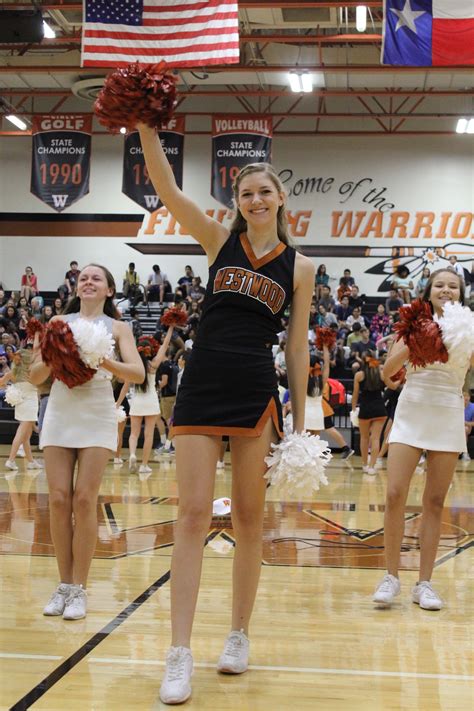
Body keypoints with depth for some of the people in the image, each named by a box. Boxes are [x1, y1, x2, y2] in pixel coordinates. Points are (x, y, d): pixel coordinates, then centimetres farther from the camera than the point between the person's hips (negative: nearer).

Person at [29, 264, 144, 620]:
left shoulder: (117, 328, 6)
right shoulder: (59, 322, 11)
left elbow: (138, 374, -7)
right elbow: (36, 377, 7)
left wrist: (104, 361, -23)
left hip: (97, 416, -2)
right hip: (60, 413, 2)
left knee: (84, 499, -7)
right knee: (59, 499, -2)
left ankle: (79, 588, 2)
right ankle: (64, 584, 10)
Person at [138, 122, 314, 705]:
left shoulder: (299, 267, 6)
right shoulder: (219, 240, 7)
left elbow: (298, 349, 7)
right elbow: (166, 189, -5)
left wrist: (300, 422, 6)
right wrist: (147, 126, -18)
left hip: (257, 393, 0)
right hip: (202, 386, 0)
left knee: (249, 517, 6)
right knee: (192, 514, -5)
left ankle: (239, 635, 22)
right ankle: (180, 655, -4)